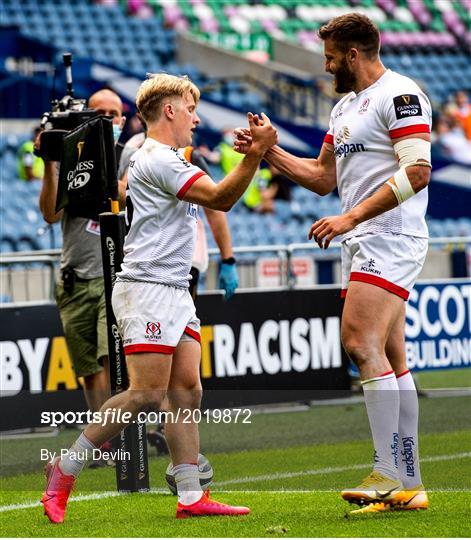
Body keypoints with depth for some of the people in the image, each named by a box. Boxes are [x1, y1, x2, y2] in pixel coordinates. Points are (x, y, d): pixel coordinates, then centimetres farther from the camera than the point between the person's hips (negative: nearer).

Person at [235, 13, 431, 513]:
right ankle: (409, 483, 6)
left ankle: (387, 473, -21)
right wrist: (268, 152, 16)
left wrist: (351, 217, -22)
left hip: (390, 237, -9)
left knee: (362, 343, -20)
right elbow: (323, 177, 28)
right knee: (390, 359, 6)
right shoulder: (345, 106, 20)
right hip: (361, 244, 9)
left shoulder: (400, 94, -9)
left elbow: (416, 171, -20)